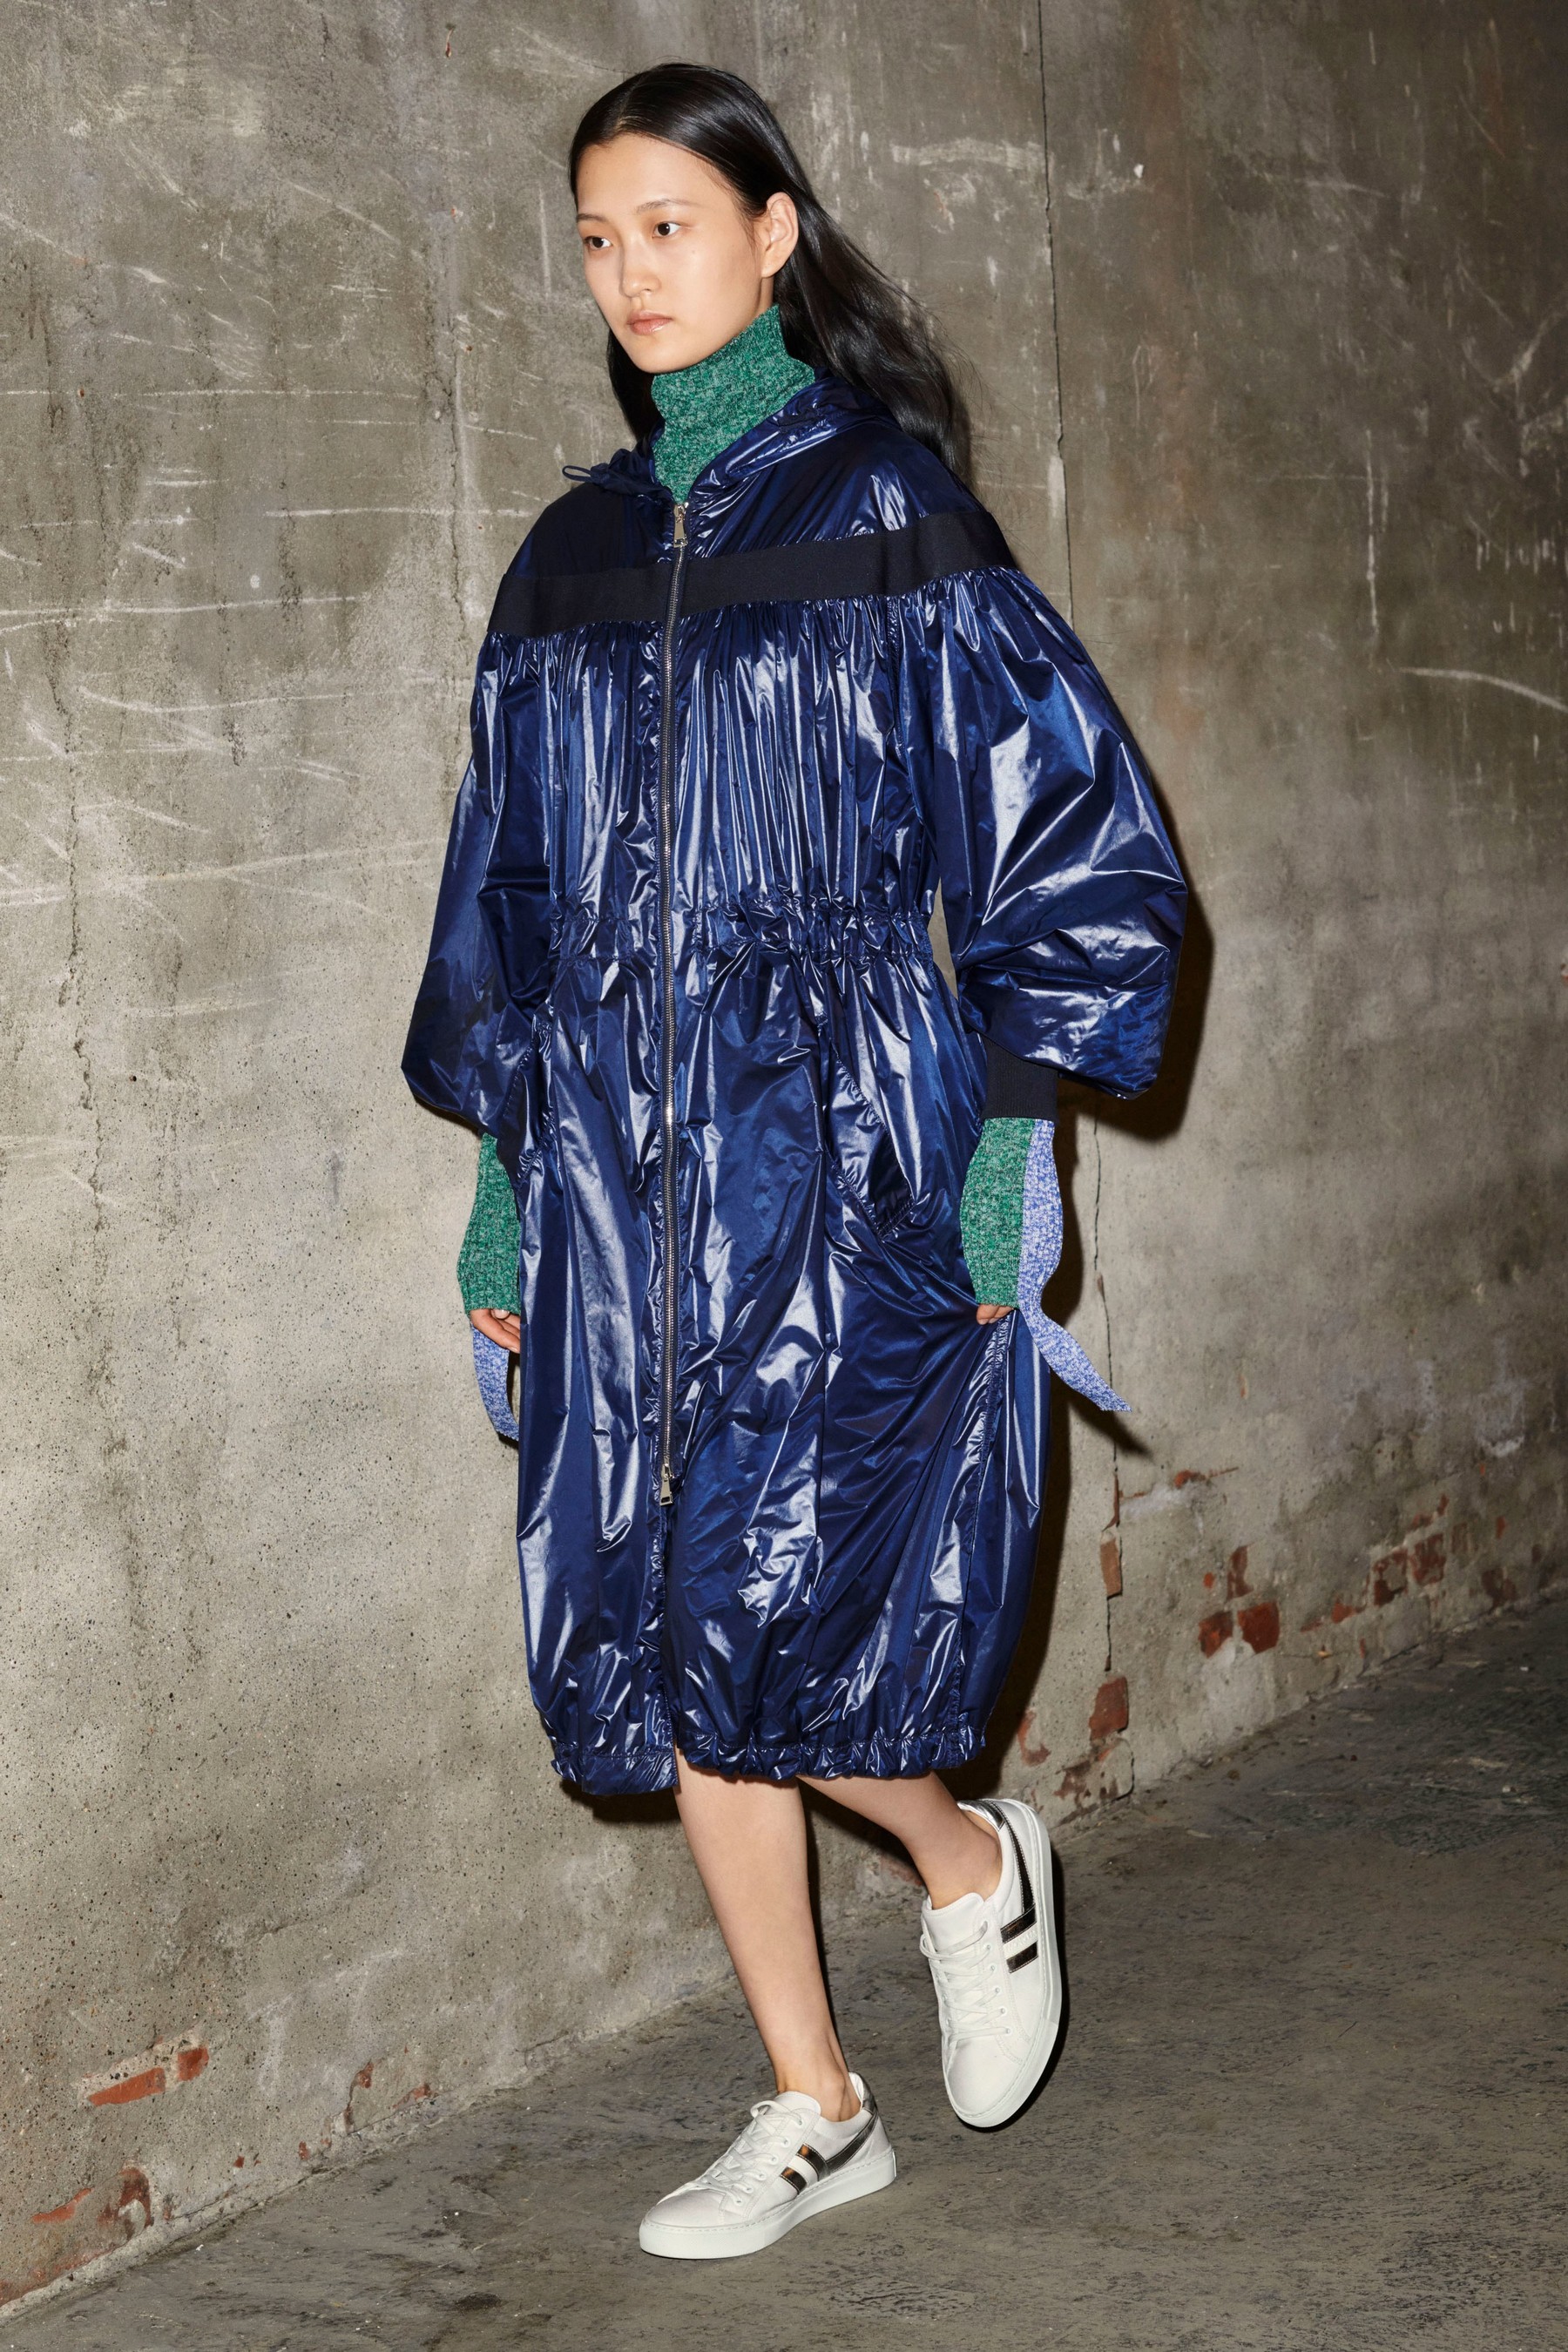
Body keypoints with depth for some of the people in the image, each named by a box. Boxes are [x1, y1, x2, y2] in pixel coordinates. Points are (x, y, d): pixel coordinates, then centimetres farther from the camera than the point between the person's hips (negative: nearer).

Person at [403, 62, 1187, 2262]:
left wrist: (1001, 1138, -9)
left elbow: (1075, 838, -3)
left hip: (840, 1163, -5)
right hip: (621, 1178, 5)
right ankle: (817, 2112, 21)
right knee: (667, 1644, 6)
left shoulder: (891, 510, -2)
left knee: (767, 1618, -10)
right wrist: (502, 1180, 13)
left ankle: (972, 1865, 23)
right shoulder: (577, 554, 12)